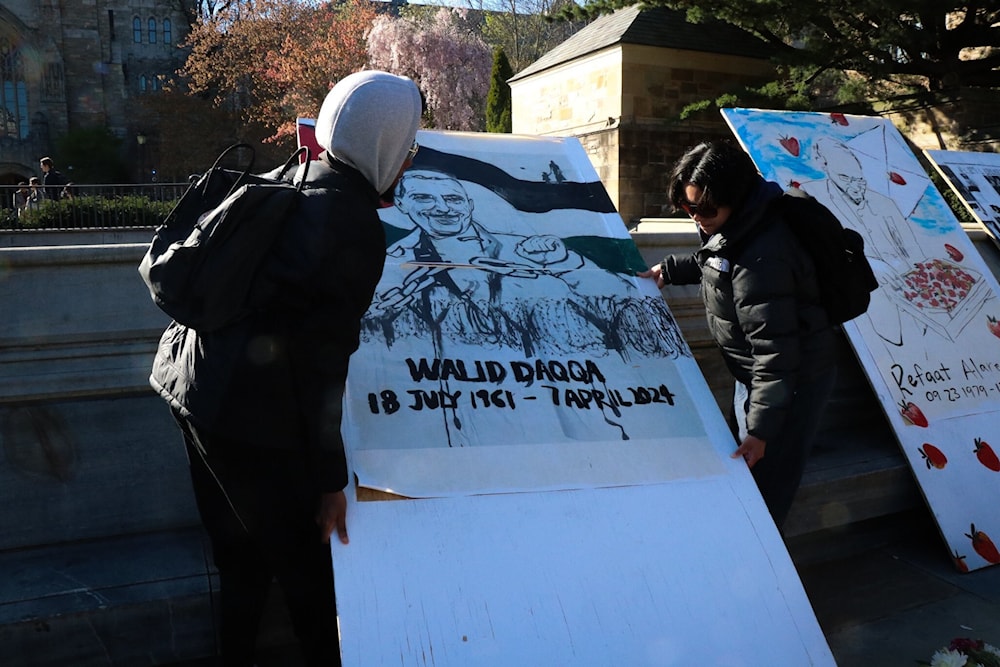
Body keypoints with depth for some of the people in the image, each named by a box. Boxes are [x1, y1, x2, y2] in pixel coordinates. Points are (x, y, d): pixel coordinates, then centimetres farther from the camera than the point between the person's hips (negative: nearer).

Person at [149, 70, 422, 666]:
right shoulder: (357, 227, -17)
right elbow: (323, 359, -18)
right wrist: (331, 479, -12)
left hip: (193, 380, 9)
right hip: (249, 411, -9)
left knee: (242, 555, 23)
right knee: (308, 570, 8)